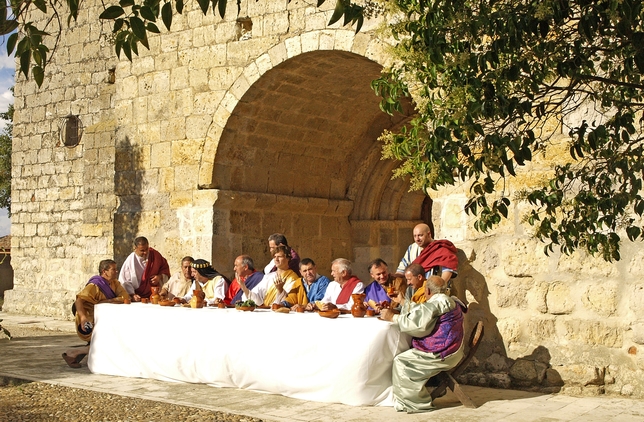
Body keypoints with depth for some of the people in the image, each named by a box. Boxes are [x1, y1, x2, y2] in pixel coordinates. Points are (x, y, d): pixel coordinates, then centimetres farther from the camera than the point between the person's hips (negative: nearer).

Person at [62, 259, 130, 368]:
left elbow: (126, 297, -4)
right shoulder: (95, 286, -13)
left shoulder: (114, 283, 9)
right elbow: (78, 301, -23)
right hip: (89, 323, -9)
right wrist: (83, 317, -38)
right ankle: (73, 353, -10)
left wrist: (107, 301, -15)